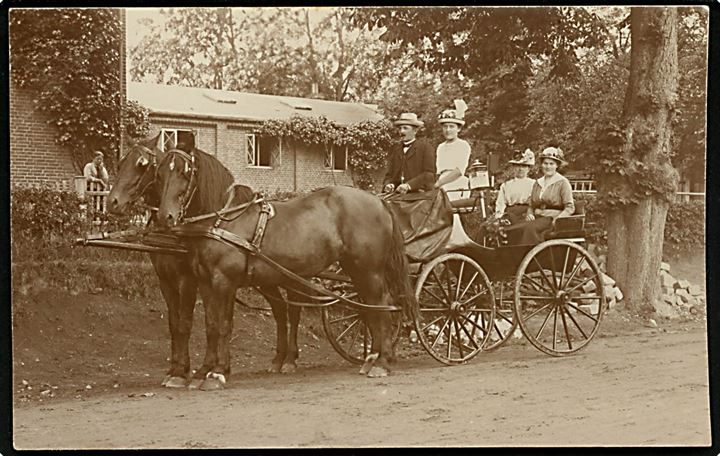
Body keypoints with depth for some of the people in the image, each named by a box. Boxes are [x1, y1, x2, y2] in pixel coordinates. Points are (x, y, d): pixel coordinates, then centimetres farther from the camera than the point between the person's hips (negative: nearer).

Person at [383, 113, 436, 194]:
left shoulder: (425, 147, 5)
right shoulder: (395, 150, 20)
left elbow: (429, 174, -4)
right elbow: (389, 175, 19)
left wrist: (409, 185, -15)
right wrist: (388, 184, -4)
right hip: (398, 196, 4)